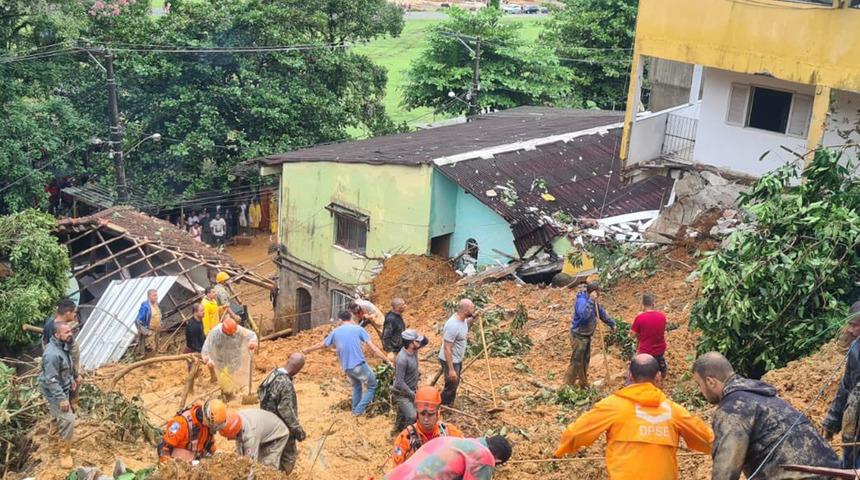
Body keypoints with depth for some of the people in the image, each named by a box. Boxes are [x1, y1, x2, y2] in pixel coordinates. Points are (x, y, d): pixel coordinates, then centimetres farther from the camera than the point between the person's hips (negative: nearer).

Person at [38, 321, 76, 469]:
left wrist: (71, 380, 23)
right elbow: (51, 380, -31)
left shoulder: (62, 345, -3)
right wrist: (61, 398, -28)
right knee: (68, 420, -8)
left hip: (62, 388, 10)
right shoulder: (52, 354, -34)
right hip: (55, 392, -10)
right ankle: (65, 454, 4)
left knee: (59, 416, 30)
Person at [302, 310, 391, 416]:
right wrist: (387, 361, -2)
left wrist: (307, 350, 42)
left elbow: (321, 345, 24)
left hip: (346, 368, 5)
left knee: (356, 386, 30)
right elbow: (373, 348, -6)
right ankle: (359, 409, 6)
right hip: (359, 365, -5)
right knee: (372, 386, 13)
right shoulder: (358, 329, -1)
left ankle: (355, 410, 32)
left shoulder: (335, 332, 9)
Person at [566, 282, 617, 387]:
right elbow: (583, 314, -41)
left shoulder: (594, 301, 6)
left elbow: (602, 313, 22)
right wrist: (591, 300, -37)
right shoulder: (582, 300, -23)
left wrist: (611, 324, 26)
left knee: (585, 360, 17)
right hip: (578, 335, -9)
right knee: (576, 361, -6)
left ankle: (583, 383, 30)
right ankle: (568, 384, 1)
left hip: (587, 335, 9)